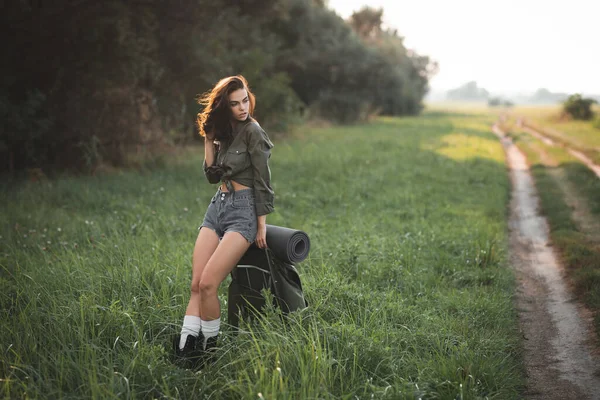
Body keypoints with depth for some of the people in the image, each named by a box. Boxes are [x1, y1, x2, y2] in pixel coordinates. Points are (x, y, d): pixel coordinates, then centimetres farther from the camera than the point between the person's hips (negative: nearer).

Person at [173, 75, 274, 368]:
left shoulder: (252, 132, -9)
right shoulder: (225, 132, 14)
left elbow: (262, 182, -10)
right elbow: (212, 175, 10)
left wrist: (261, 226, -11)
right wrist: (208, 139, 2)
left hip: (243, 211, -8)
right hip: (217, 206, 8)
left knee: (208, 283, -16)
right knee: (196, 284, -3)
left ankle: (208, 347, 1)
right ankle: (184, 348, -4)